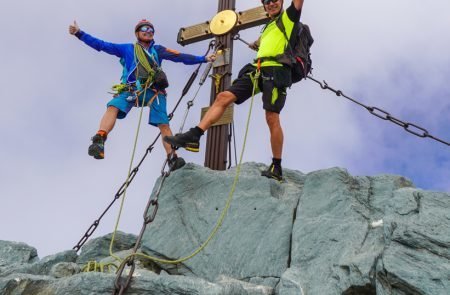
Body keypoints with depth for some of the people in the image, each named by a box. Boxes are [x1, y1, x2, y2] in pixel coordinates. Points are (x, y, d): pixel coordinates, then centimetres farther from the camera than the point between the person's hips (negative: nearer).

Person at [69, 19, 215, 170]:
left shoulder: (158, 50, 23)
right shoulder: (127, 49, 20)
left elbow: (181, 57, 17)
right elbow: (101, 45, 17)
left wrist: (204, 58, 10)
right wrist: (79, 33, 11)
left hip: (154, 91, 1)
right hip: (131, 89, -1)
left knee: (164, 124, -12)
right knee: (113, 107, -29)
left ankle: (173, 159, -10)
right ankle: (99, 142, -43)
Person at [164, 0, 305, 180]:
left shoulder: (289, 17, 12)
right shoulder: (268, 27, 32)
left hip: (276, 71, -7)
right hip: (257, 70, 7)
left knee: (272, 118, -12)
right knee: (223, 97, -7)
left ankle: (277, 167, -4)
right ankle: (193, 137, -15)